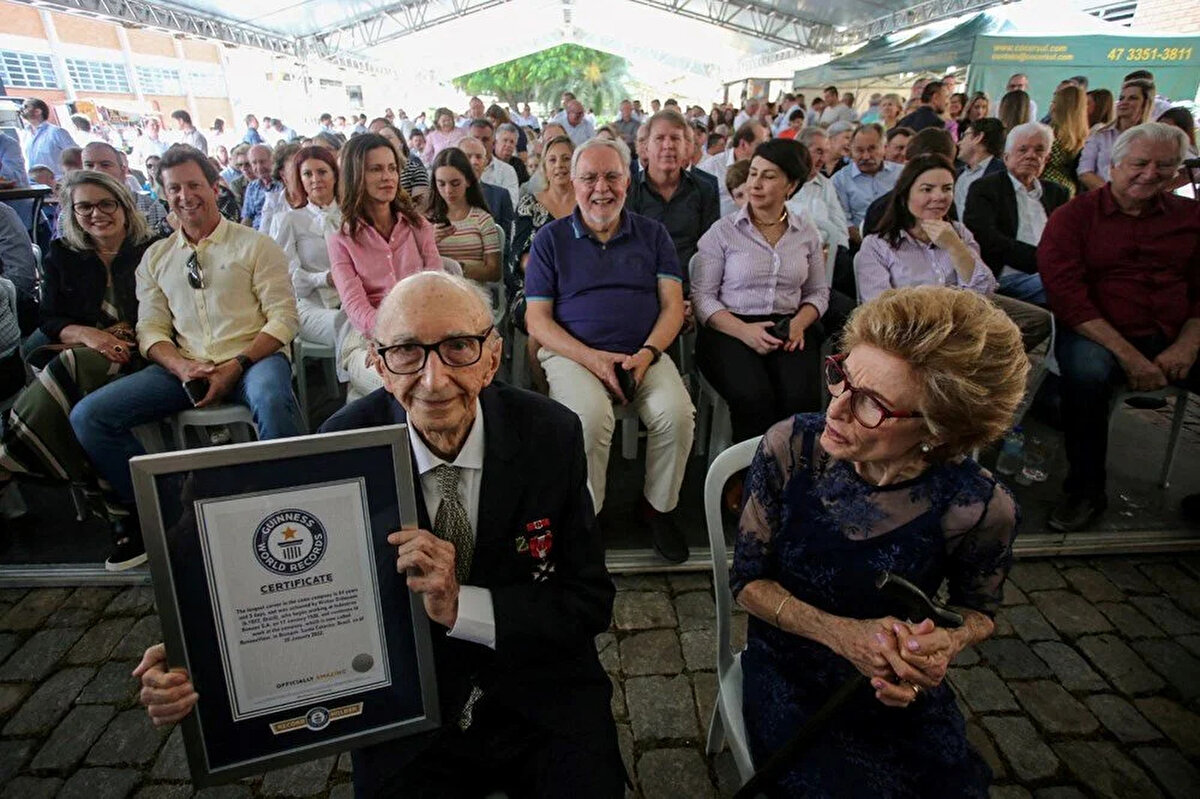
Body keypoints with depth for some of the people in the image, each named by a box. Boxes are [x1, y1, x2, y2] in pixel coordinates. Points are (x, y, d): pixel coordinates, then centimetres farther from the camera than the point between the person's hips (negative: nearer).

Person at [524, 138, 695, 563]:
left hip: (644, 354, 2)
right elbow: (537, 318, 2)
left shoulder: (652, 234, 15)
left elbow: (672, 305, 8)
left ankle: (658, 507, 0)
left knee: (677, 413, -27)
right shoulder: (551, 239, 9)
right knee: (591, 417, -33)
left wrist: (647, 354, -12)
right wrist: (592, 358, -13)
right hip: (572, 353, -2)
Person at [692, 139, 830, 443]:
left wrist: (799, 324, -6)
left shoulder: (807, 233, 13)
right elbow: (701, 295, -3)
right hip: (729, 330, -2)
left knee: (802, 399, -27)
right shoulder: (723, 231, 3)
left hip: (787, 330, 3)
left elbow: (818, 292, 17)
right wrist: (745, 330, -17)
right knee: (755, 398, -31)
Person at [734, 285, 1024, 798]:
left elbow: (978, 610, 2)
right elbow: (748, 579, -9)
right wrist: (842, 633, -23)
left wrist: (945, 641, -20)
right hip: (789, 676, -1)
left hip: (902, 691, 1)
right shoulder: (790, 448, -20)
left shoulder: (980, 510, -20)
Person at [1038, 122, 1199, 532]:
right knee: (1086, 369, -36)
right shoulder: (1073, 217, 1)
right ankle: (1085, 490, -17)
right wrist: (1127, 354, -18)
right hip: (1096, 334, -4)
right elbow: (1066, 294, -10)